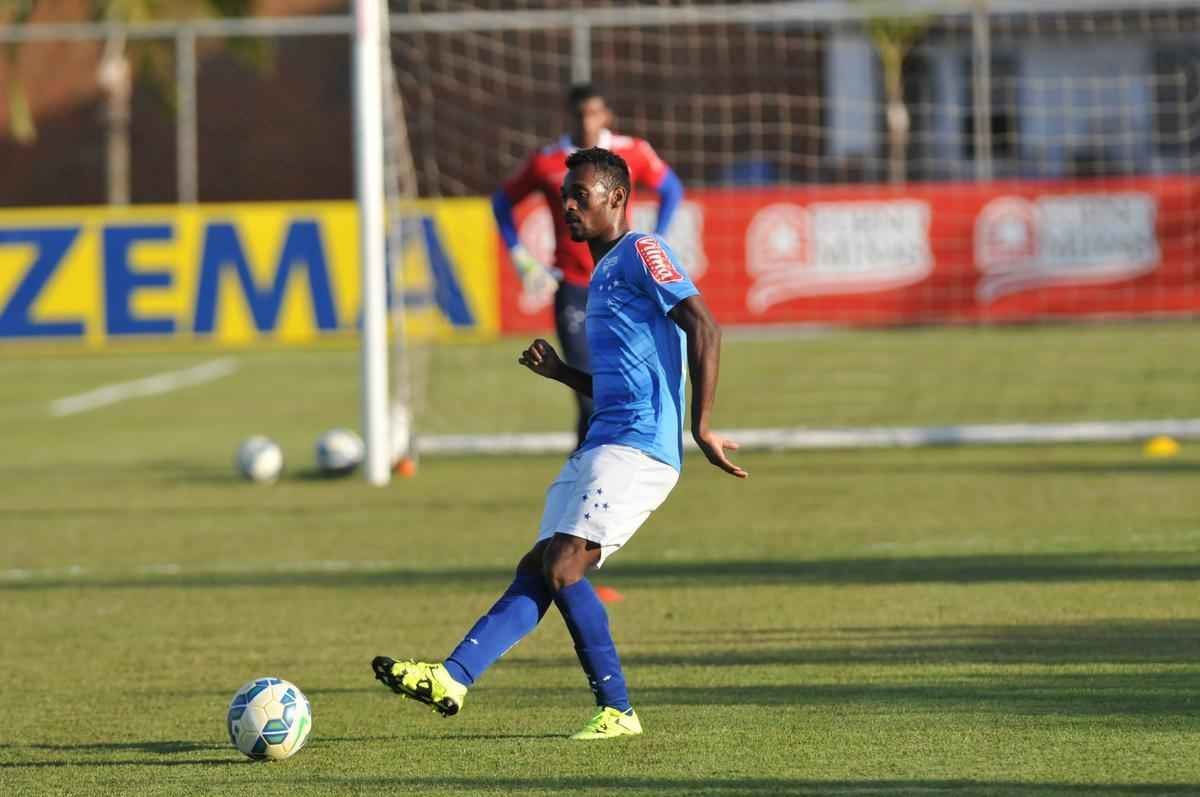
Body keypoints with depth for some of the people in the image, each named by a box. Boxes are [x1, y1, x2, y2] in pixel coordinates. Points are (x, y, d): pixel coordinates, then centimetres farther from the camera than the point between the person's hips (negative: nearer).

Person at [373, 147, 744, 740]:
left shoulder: (640, 253, -3)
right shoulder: (601, 276, 26)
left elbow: (704, 327, -14)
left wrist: (702, 426, -19)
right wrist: (560, 372, 14)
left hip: (638, 446, -9)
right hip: (601, 447, 9)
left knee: (563, 566, -18)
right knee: (536, 570, 0)